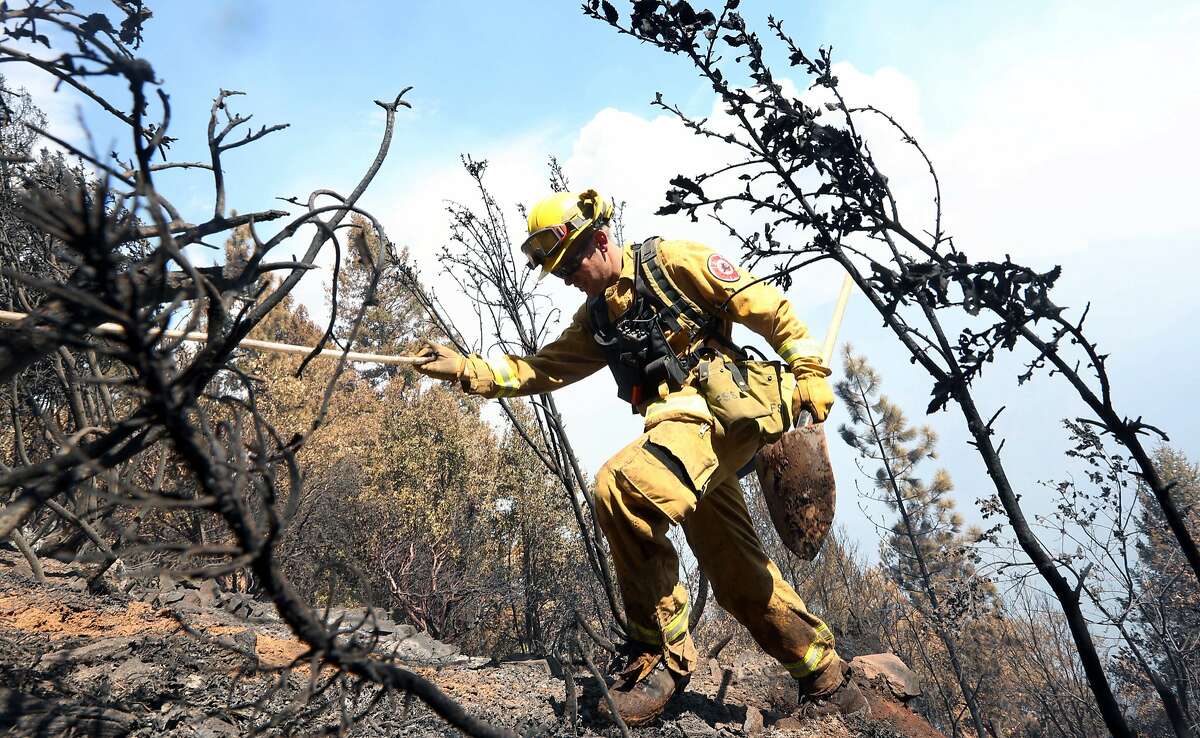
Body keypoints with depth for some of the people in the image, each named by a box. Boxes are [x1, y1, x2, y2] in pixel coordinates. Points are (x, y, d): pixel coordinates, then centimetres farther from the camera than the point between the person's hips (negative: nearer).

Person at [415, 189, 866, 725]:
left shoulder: (672, 263, 2)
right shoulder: (596, 319, 23)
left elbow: (767, 307, -1)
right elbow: (539, 370, 22)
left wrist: (809, 370, -7)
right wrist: (464, 369, 13)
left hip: (722, 410, -8)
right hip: (680, 424, 9)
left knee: (620, 486, -30)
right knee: (738, 571, 10)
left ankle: (661, 652, -17)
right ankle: (828, 681, 28)